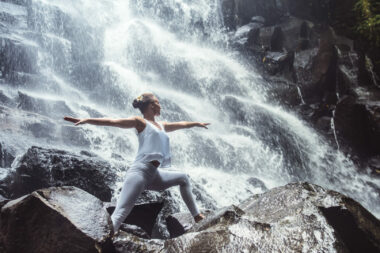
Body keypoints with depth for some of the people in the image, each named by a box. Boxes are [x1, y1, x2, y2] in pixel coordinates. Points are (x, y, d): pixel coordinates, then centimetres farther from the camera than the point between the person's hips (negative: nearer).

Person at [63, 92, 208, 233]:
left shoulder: (162, 126, 25)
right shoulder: (140, 122, 3)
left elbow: (182, 124, 41)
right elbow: (113, 122, -8)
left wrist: (197, 124, 55)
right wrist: (87, 120, -20)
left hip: (154, 176, 9)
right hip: (139, 171, -9)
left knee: (183, 178, 25)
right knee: (120, 214, -21)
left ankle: (196, 216, 33)